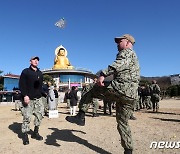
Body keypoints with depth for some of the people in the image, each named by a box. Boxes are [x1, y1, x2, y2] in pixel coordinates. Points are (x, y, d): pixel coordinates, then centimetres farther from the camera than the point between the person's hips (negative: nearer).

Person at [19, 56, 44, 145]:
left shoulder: (40, 73, 16)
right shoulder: (25, 72, 1)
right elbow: (21, 85, -7)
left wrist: (40, 94, 9)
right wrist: (25, 95, -18)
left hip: (38, 98, 5)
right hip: (28, 98, -5)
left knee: (40, 115, 2)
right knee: (27, 117, -4)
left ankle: (35, 133, 16)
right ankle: (25, 136, 7)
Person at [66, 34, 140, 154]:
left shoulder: (126, 52, 3)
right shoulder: (135, 57, 32)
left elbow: (119, 64, -22)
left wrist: (103, 74, -34)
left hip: (120, 88, -9)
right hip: (132, 96, 9)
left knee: (91, 89, 3)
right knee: (123, 123, 17)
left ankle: (81, 116, -4)